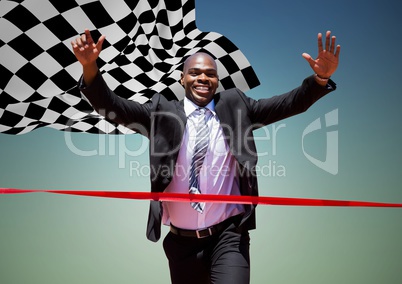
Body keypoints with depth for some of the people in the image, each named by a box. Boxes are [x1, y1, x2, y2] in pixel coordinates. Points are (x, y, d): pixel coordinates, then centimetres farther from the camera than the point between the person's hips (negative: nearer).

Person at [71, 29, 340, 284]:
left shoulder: (234, 105, 4)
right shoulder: (163, 112, 1)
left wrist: (320, 78, -18)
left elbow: (288, 104, -2)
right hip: (182, 241, 2)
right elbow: (112, 106, -6)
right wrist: (90, 67, -22)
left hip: (228, 236, -1)